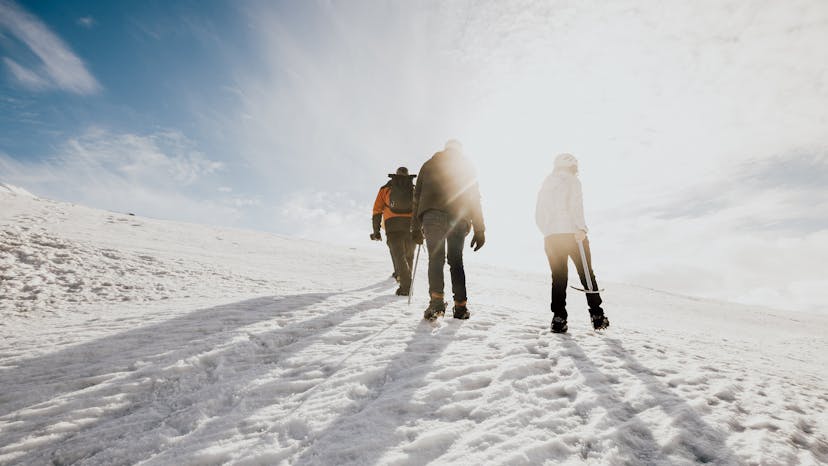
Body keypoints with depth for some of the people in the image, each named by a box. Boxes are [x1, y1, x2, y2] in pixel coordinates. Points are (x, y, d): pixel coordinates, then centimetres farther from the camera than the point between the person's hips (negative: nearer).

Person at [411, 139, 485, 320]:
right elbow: (475, 199, 11)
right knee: (456, 260, 9)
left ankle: (436, 300, -22)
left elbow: (417, 196, 15)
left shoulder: (429, 164, 21)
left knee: (435, 258, -5)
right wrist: (479, 230, 9)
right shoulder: (467, 166, 20)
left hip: (432, 215, -1)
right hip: (459, 218, 1)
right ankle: (460, 306, 9)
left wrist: (416, 227, 16)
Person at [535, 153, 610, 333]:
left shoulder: (546, 184, 19)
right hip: (571, 233, -4)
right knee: (587, 275, 7)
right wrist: (581, 228, -15)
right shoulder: (571, 181, 4)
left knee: (558, 278, 7)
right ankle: (597, 316, 10)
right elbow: (575, 205, -13)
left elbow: (539, 215, 15)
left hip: (551, 237, 4)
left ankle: (558, 318, 3)